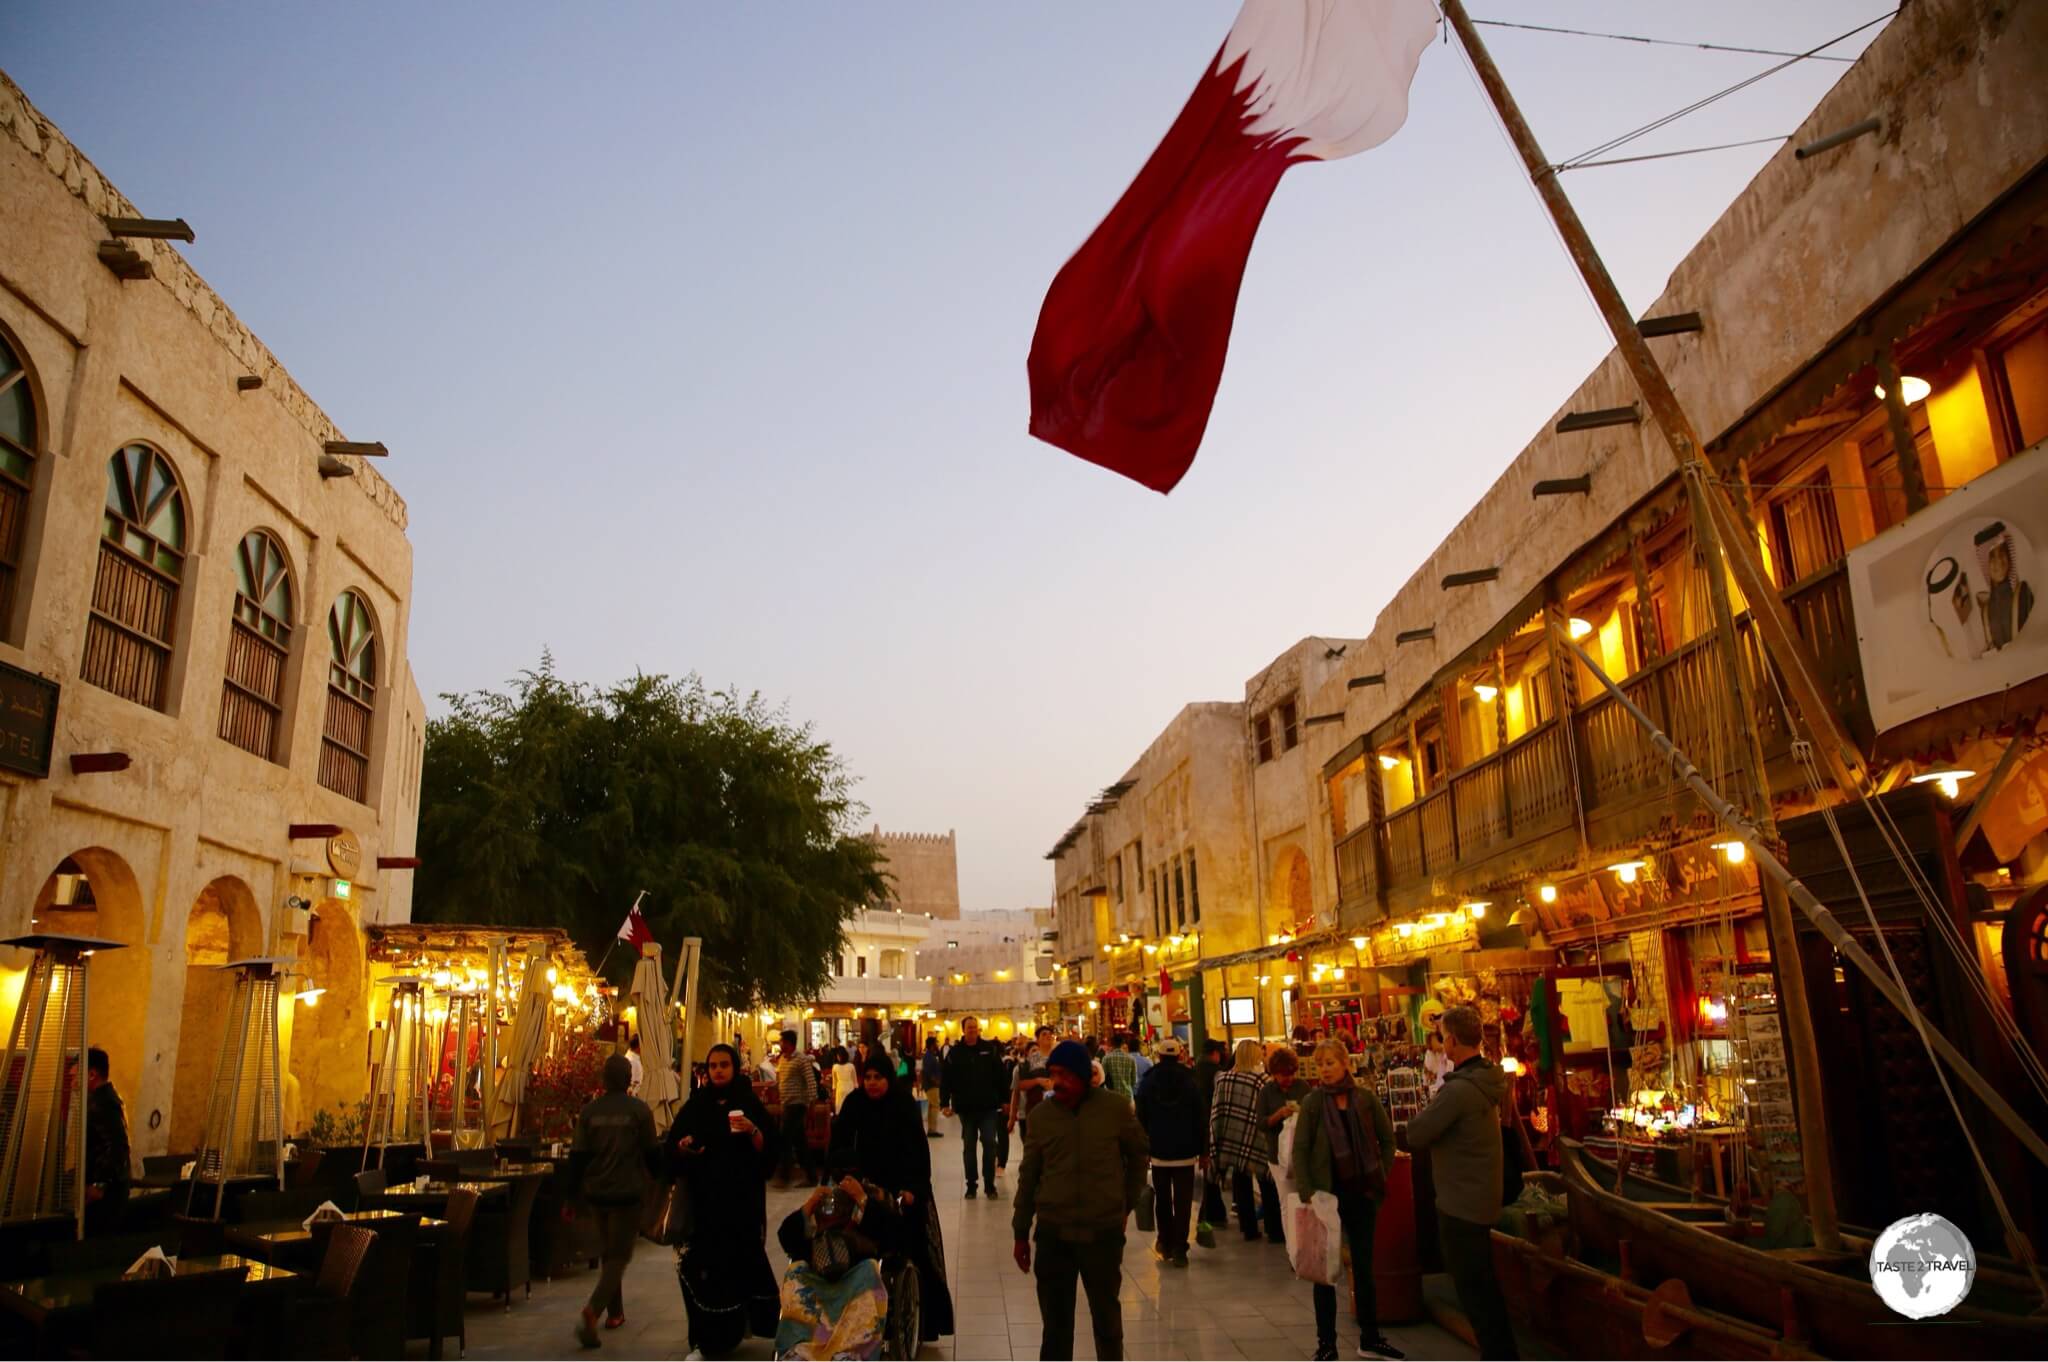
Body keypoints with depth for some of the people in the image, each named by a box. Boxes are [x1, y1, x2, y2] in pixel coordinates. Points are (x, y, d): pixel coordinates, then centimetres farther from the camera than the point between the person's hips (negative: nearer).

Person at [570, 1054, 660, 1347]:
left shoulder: (589, 1111, 0)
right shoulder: (639, 1110, -9)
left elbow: (577, 1156, 0)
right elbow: (652, 1153, -4)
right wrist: (660, 1180, 15)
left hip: (596, 1192, 4)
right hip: (628, 1193, -4)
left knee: (608, 1251, 20)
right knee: (619, 1256, 1)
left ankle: (615, 1312, 27)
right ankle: (591, 1311, -19)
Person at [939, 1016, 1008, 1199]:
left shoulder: (990, 1048, -1)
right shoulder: (955, 1053, -1)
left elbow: (1000, 1075, 0)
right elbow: (945, 1079, -2)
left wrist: (1004, 1100, -2)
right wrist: (945, 1103, -8)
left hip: (988, 1107, -1)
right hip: (966, 1108, 1)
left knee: (990, 1144, 0)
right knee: (968, 1147, 9)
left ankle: (990, 1184, 10)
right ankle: (971, 1185, 17)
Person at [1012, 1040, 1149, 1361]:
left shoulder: (1116, 1107, -6)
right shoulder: (1040, 1114, -1)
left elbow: (1138, 1154, 8)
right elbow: (1028, 1176, 6)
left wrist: (1127, 1206, 11)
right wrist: (1021, 1232, 8)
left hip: (1104, 1230, -1)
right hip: (1053, 1232, 1)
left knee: (1106, 1316, 13)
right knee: (1055, 1321, 10)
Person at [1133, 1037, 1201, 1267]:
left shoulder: (1147, 1081, -3)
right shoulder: (1189, 1080, -5)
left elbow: (1141, 1117, 2)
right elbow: (1199, 1117, -3)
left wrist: (1144, 1144, 14)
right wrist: (1201, 1149, 3)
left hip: (1159, 1150, 1)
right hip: (1185, 1151, -1)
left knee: (1162, 1199, 16)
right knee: (1182, 1201, 1)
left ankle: (1166, 1243, 21)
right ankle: (1179, 1249, -3)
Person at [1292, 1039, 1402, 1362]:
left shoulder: (1366, 1097, -2)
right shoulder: (1312, 1101, -7)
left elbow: (1387, 1139, 7)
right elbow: (1300, 1148, -6)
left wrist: (1380, 1176, 1)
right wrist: (1306, 1191, -13)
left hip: (1362, 1191, 2)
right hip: (1327, 1193, -2)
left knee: (1363, 1265, 13)